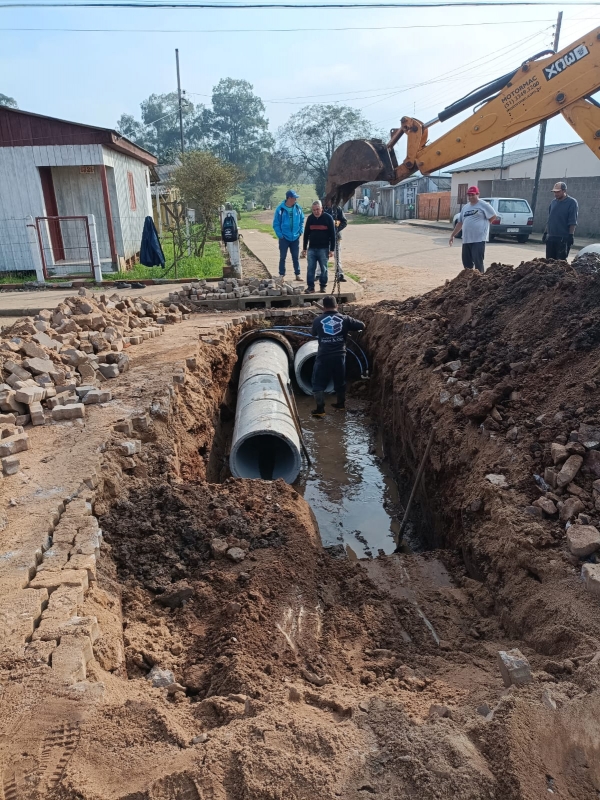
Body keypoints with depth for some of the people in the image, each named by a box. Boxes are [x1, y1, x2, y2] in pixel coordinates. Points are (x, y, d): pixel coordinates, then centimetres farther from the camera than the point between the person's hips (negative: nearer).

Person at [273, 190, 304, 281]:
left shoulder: (298, 208, -1)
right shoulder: (280, 209, -11)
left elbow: (302, 220, 11)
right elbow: (276, 224, -7)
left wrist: (300, 231, 2)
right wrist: (280, 235, -13)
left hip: (295, 237, 3)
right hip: (284, 238, -3)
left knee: (295, 257, 11)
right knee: (282, 257, 5)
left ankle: (297, 274, 18)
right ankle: (281, 275, 13)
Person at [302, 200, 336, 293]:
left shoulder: (328, 218, -4)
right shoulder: (310, 218, 6)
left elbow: (333, 234, -4)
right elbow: (306, 234, 12)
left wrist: (332, 249, -8)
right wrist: (304, 248, 9)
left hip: (324, 248, -3)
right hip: (311, 248, 3)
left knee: (323, 268, 3)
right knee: (310, 268, -1)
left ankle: (323, 286, 14)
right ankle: (310, 286, 5)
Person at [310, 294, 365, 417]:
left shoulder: (318, 320, -1)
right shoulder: (345, 319, 0)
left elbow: (314, 333, 17)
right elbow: (362, 326, 6)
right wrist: (348, 327, 21)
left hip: (323, 356, -2)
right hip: (339, 356, 2)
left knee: (318, 383, 7)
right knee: (340, 381, 20)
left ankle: (320, 409, 4)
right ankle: (341, 404, 34)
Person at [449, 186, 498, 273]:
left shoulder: (483, 205, -3)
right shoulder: (465, 207, 17)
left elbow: (493, 216, 0)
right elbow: (460, 223, 22)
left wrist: (483, 224, 3)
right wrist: (453, 235, 19)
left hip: (479, 239, -7)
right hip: (466, 239, 7)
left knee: (478, 262, -10)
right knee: (466, 263, 10)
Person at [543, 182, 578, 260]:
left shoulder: (571, 202, -5)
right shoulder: (553, 202, 14)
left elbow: (573, 222, -10)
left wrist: (570, 235, -16)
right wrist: (545, 232, 16)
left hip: (563, 238, -6)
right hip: (550, 237, 6)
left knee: (561, 260, -6)